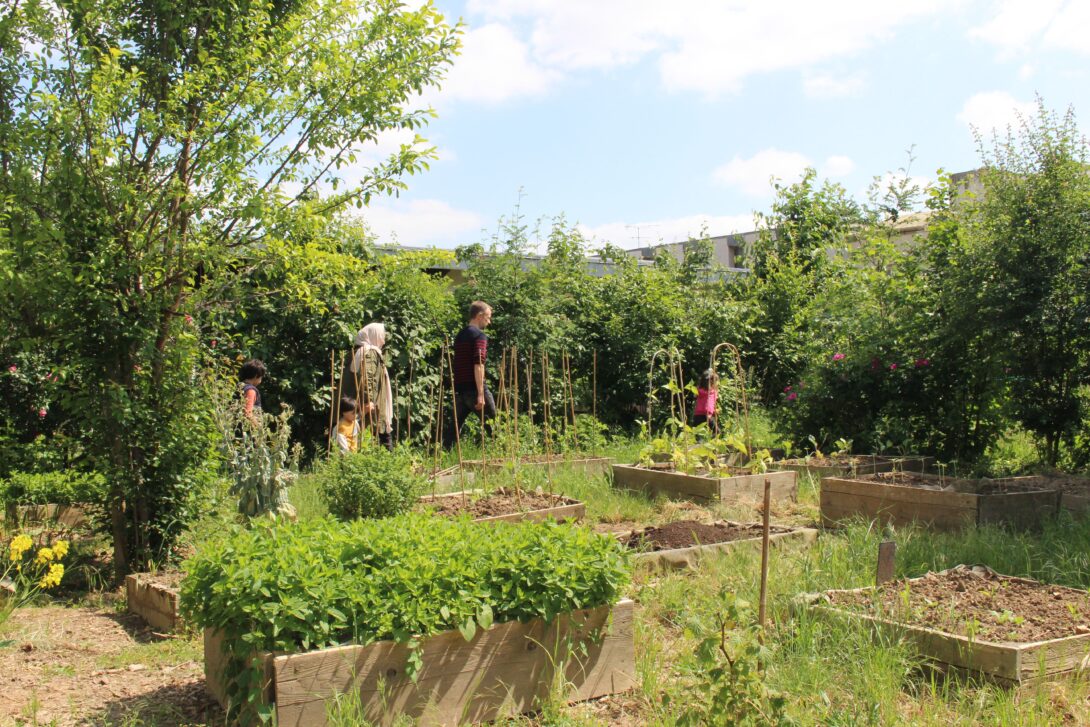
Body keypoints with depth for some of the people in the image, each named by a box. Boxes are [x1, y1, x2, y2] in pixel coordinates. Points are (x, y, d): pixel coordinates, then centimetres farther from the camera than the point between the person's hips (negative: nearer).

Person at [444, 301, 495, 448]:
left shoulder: (460, 335, 16)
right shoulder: (479, 335, -10)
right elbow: (478, 365, -20)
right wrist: (481, 394, -23)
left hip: (459, 389, 7)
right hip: (474, 388, -7)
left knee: (456, 425, 8)